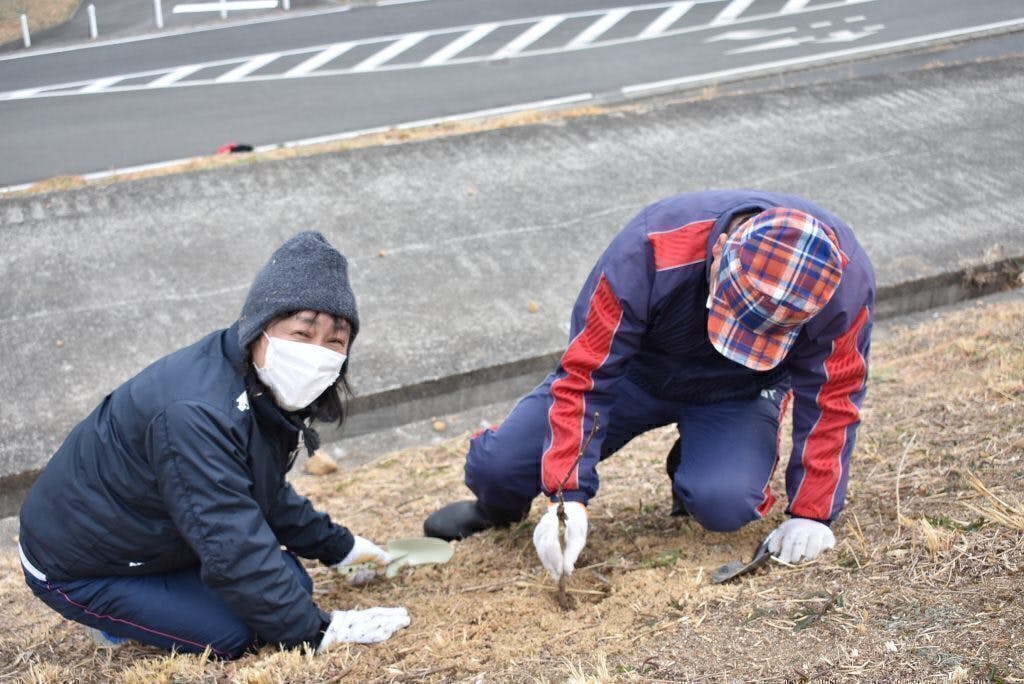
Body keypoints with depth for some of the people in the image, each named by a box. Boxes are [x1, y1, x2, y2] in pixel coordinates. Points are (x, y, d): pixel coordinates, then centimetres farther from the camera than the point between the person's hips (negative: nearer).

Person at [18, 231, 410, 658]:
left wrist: (337, 547, 16)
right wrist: (317, 631, -26)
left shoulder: (264, 385, -7)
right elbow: (233, 554, -34)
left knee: (291, 582, 5)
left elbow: (268, 495, 13)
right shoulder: (195, 415, -36)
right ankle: (115, 620, 3)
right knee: (235, 632, -19)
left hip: (158, 537, 9)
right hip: (77, 569, -9)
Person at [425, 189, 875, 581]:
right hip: (636, 368, 0)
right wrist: (570, 497, -34)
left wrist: (811, 513, -18)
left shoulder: (844, 280, -32)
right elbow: (584, 375, -30)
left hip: (740, 391, 1)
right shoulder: (648, 252, -36)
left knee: (722, 505, -31)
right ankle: (501, 503, 24)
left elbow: (832, 396, -18)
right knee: (495, 467, -15)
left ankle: (694, 471, 7)